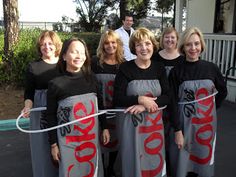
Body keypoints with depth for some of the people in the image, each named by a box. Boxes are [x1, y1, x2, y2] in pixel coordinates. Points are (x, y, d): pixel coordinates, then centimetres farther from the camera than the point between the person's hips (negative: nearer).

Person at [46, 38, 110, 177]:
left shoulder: (91, 78, 0)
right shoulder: (56, 84, -8)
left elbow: (100, 105, 10)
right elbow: (51, 115, -4)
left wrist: (105, 128, 9)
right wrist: (53, 144, -3)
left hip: (92, 136, 3)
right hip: (68, 139, -3)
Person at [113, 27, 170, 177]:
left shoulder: (159, 67, 2)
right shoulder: (125, 68, -8)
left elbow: (167, 97, -2)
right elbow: (117, 98, -11)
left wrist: (144, 106, -16)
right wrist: (140, 99, -21)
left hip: (154, 122, 3)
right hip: (132, 122, -3)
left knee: (154, 159, 14)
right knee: (134, 159, 8)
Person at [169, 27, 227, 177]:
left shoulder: (211, 68, -3)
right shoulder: (176, 72, -7)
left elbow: (223, 91, 13)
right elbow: (174, 102, -8)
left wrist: (211, 108, 8)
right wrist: (178, 131, -12)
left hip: (207, 122, 2)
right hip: (185, 122, -1)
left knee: (204, 159, 13)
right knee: (185, 161, 7)